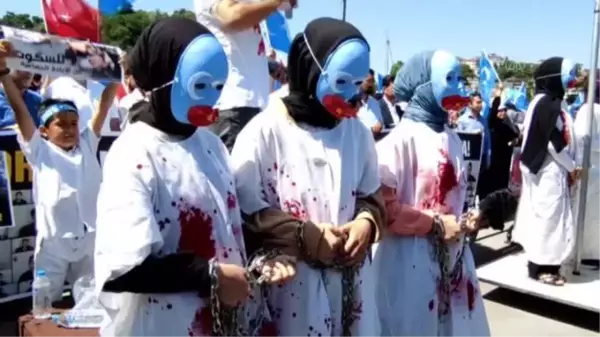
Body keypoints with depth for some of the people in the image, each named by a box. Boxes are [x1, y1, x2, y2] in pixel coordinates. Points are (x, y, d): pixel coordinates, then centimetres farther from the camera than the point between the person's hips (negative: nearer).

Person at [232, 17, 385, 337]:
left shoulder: (356, 131, 4)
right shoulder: (265, 130, -11)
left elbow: (371, 194, 12)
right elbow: (243, 208, -12)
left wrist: (366, 223, -9)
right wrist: (304, 236, -18)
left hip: (350, 279, 5)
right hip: (291, 282, -4)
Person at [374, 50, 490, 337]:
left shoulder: (452, 139, 7)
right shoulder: (400, 140, -15)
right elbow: (383, 207, -20)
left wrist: (462, 222, 6)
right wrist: (435, 225, -15)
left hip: (452, 255, 7)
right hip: (411, 262, -7)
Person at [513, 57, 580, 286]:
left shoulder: (542, 102, 12)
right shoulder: (548, 104, -18)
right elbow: (555, 143, -20)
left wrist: (569, 166, 11)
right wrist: (572, 167, -8)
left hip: (544, 169, 10)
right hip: (550, 172, -10)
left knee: (542, 215, 13)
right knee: (549, 216, -3)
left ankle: (541, 264, 21)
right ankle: (541, 267, 6)